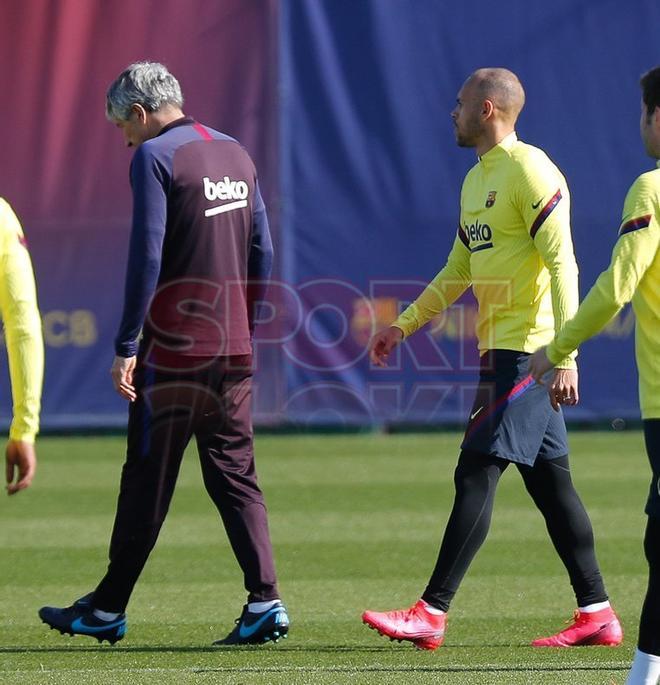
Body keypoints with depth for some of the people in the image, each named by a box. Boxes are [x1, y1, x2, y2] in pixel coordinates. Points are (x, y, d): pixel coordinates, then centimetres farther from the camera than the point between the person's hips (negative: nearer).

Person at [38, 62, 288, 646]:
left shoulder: (155, 157, -9)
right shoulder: (235, 154, 14)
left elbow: (146, 257, -16)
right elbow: (262, 252, 16)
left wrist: (126, 347, -15)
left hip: (172, 350, -6)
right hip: (233, 352, 7)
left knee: (147, 481, 1)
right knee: (235, 475, 8)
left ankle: (108, 609, 9)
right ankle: (265, 602, -2)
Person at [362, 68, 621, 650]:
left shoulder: (529, 171, -12)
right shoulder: (477, 179, 18)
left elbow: (562, 264, -17)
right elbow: (458, 272, 25)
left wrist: (565, 353, -22)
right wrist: (405, 325, 17)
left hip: (528, 350, -10)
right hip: (500, 349, 10)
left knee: (477, 474, -11)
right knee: (549, 482, 9)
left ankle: (432, 613, -12)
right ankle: (596, 615, 12)